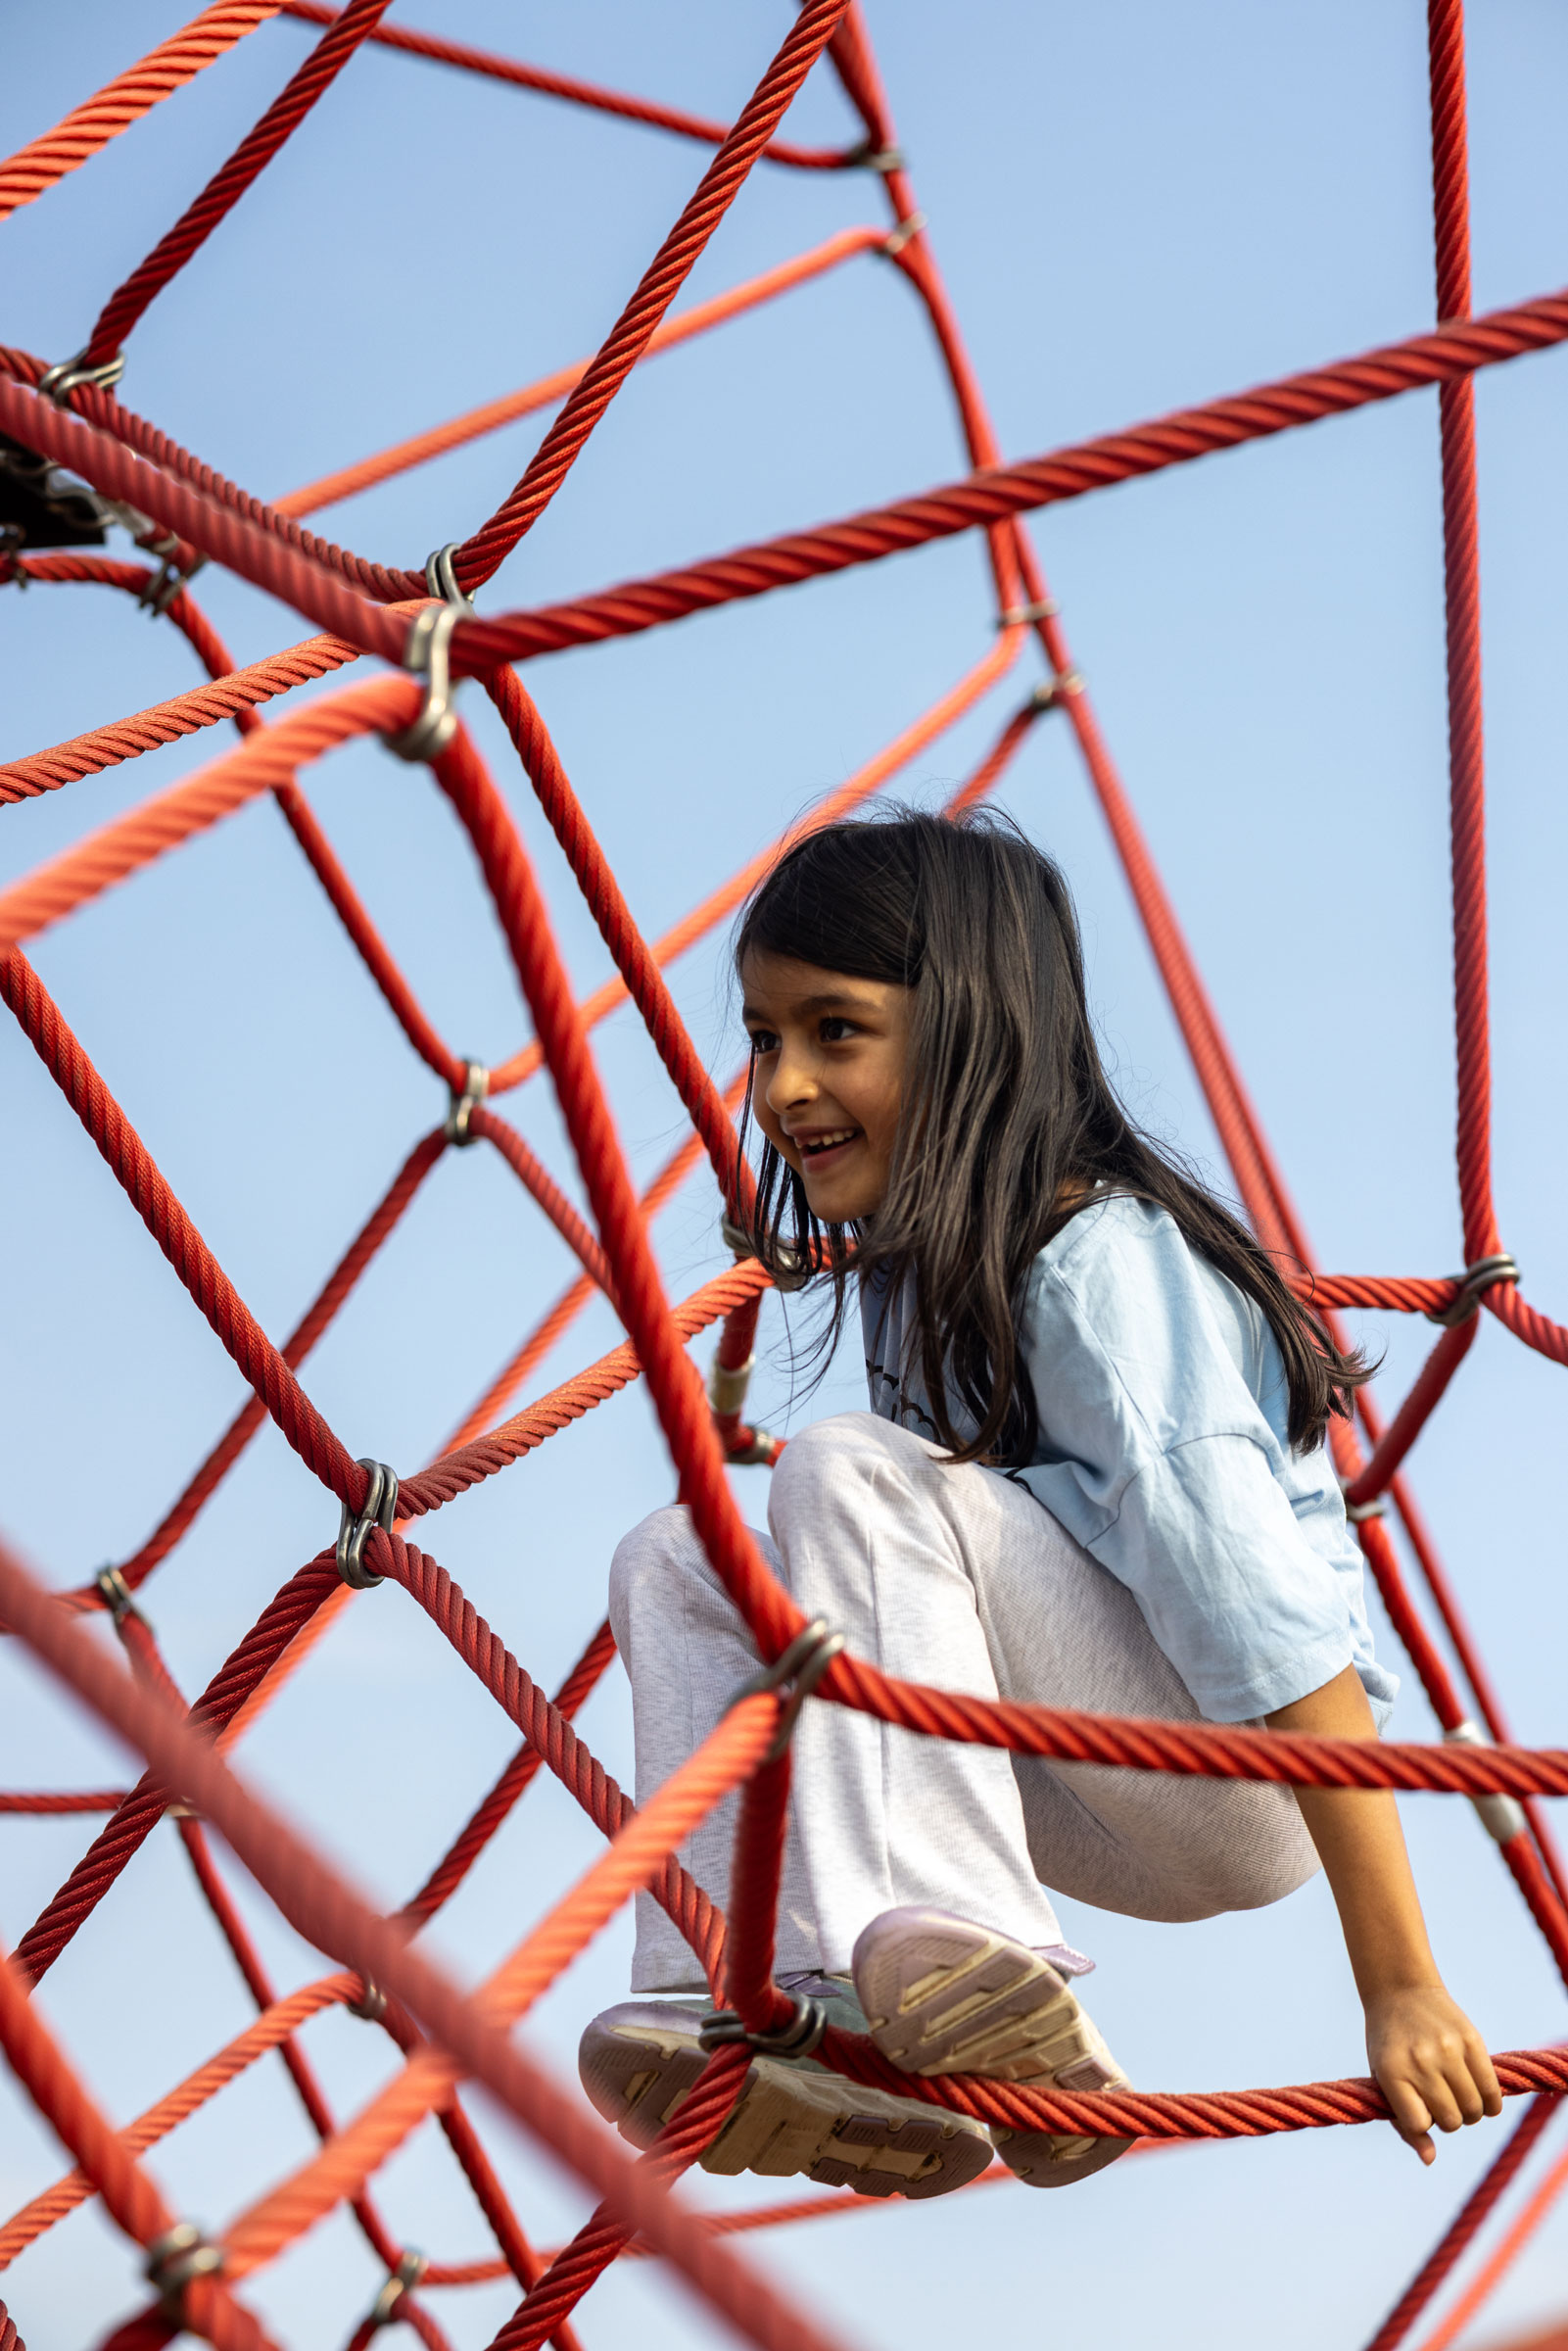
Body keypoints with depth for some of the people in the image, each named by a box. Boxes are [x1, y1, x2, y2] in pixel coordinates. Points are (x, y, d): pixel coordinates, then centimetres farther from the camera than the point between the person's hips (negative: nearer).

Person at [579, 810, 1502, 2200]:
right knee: (675, 1563, -2)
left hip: (1253, 1778, -9)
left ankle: (959, 1960, -30)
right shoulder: (905, 1260, 7)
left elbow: (1273, 1618, -26)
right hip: (1099, 1803, 9)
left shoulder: (1100, 1262, -20)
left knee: (848, 1472, -24)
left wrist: (1401, 1990, -28)